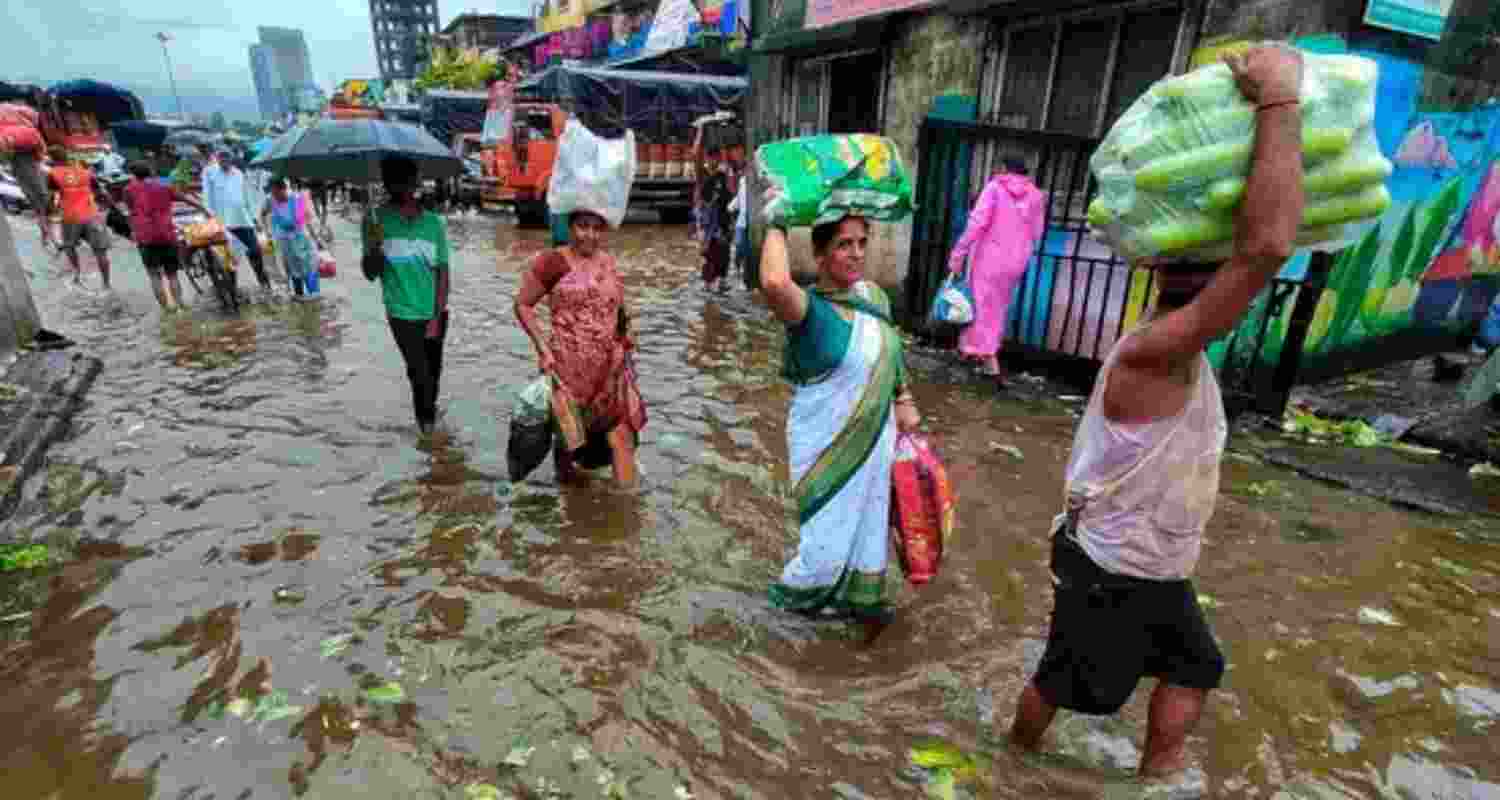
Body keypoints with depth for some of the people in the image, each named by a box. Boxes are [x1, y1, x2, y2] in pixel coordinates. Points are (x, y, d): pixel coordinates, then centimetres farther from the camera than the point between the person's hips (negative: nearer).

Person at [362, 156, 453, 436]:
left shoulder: (433, 222, -4)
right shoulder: (376, 220, -6)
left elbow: (443, 272, -2)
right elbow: (371, 274, -5)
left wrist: (437, 316, -7)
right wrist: (374, 247, -25)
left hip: (434, 312, 2)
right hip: (403, 314, -2)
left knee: (434, 368, 15)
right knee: (419, 372, -3)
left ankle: (428, 411, 41)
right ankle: (427, 416, 23)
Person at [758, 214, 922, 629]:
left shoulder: (874, 295, -2)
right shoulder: (809, 308, -23)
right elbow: (774, 283, -47)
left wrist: (903, 400, 16)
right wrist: (776, 228, -31)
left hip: (874, 436, 6)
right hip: (828, 444, -6)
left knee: (868, 521, 22)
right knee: (830, 534, 6)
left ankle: (859, 595, 46)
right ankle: (794, 592, 37)